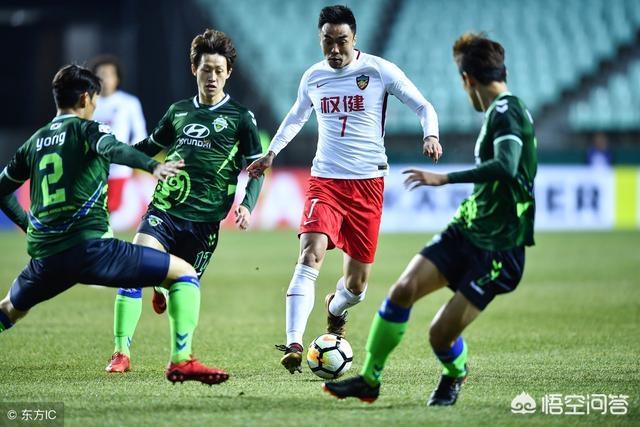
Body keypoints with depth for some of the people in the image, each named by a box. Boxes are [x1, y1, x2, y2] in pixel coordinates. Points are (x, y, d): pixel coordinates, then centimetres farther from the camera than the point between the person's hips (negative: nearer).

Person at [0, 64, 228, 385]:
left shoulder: (34, 142, 19)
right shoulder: (86, 129, 2)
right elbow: (113, 149, -22)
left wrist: (26, 222, 44)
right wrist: (152, 166, -37)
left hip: (45, 258, 6)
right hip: (90, 247, -6)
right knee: (184, 274, 0)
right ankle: (181, 360, -15)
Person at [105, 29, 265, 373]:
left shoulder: (240, 118, 2)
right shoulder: (178, 112, 13)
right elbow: (151, 146, 28)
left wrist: (247, 205, -11)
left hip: (204, 220, -2)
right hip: (164, 209, 2)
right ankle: (121, 351, -12)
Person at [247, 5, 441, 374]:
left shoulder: (379, 71, -5)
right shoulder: (314, 78, 6)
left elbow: (423, 107, 0)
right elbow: (296, 117, 27)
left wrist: (430, 135, -19)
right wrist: (270, 154, 22)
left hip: (368, 182, -1)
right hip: (325, 180, 1)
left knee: (357, 283, 5)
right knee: (311, 256, -23)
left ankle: (336, 310, 42)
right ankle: (294, 345, -28)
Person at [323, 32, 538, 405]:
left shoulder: (506, 113, -16)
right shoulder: (503, 112, 13)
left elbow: (505, 167, -34)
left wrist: (444, 179, -32)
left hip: (498, 249, -9)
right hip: (465, 231, 9)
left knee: (441, 335, -9)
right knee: (404, 290, -9)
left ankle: (455, 374, 25)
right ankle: (370, 379, 0)